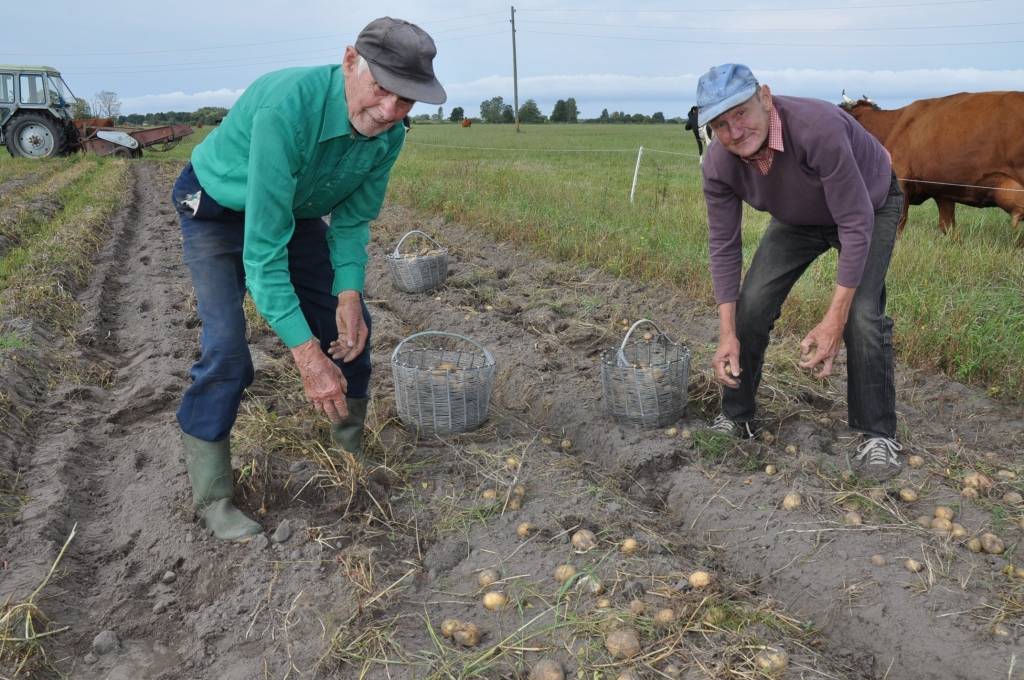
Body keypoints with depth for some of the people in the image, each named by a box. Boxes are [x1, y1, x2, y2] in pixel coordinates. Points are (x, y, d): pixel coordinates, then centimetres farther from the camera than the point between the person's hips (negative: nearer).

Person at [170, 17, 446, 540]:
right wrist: (306, 354, -43)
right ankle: (211, 497, -1)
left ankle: (352, 451, 23)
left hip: (296, 211, 6)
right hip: (218, 209, -6)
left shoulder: (388, 135, -20)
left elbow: (353, 218, -7)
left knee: (348, 325, 2)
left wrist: (348, 291, -23)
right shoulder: (287, 108, -41)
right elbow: (262, 245, -41)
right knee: (225, 346, -19)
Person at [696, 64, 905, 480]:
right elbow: (723, 245, -16)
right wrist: (727, 335, -21)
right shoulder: (718, 163, -25)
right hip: (798, 219, 4)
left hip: (870, 206, -4)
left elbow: (856, 224, -36)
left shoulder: (817, 128, -41)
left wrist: (833, 322, -37)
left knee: (862, 315, -20)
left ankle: (877, 435, -1)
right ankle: (736, 418, 10)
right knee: (751, 304, -8)